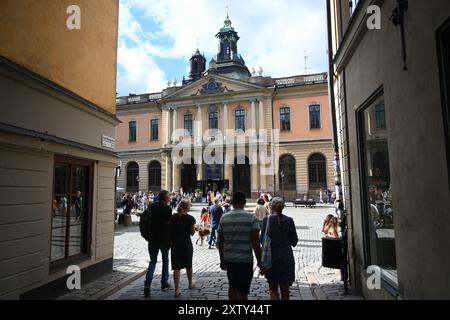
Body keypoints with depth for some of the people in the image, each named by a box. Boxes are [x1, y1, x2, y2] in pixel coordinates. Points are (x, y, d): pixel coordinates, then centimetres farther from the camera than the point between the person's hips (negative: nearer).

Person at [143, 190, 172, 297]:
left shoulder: (151, 207, 1)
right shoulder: (167, 208, -15)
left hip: (152, 239, 4)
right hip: (164, 239, -3)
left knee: (152, 261, 13)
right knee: (165, 261, 16)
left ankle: (147, 284, -1)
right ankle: (164, 283, 23)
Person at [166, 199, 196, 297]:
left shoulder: (173, 217, -3)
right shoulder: (190, 218, -12)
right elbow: (192, 233, -5)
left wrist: (171, 241, 12)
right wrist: (193, 227, 10)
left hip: (175, 244, 2)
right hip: (187, 244, -2)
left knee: (177, 267, 4)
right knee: (188, 265, 19)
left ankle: (177, 290, 1)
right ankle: (190, 284, 36)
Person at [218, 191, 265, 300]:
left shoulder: (224, 218, 1)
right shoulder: (251, 218, -10)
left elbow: (220, 242, 5)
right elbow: (255, 242, -11)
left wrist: (222, 259, 16)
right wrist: (259, 262, -4)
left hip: (229, 259, 4)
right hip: (245, 260, -4)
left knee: (232, 286, 22)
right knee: (242, 291, 4)